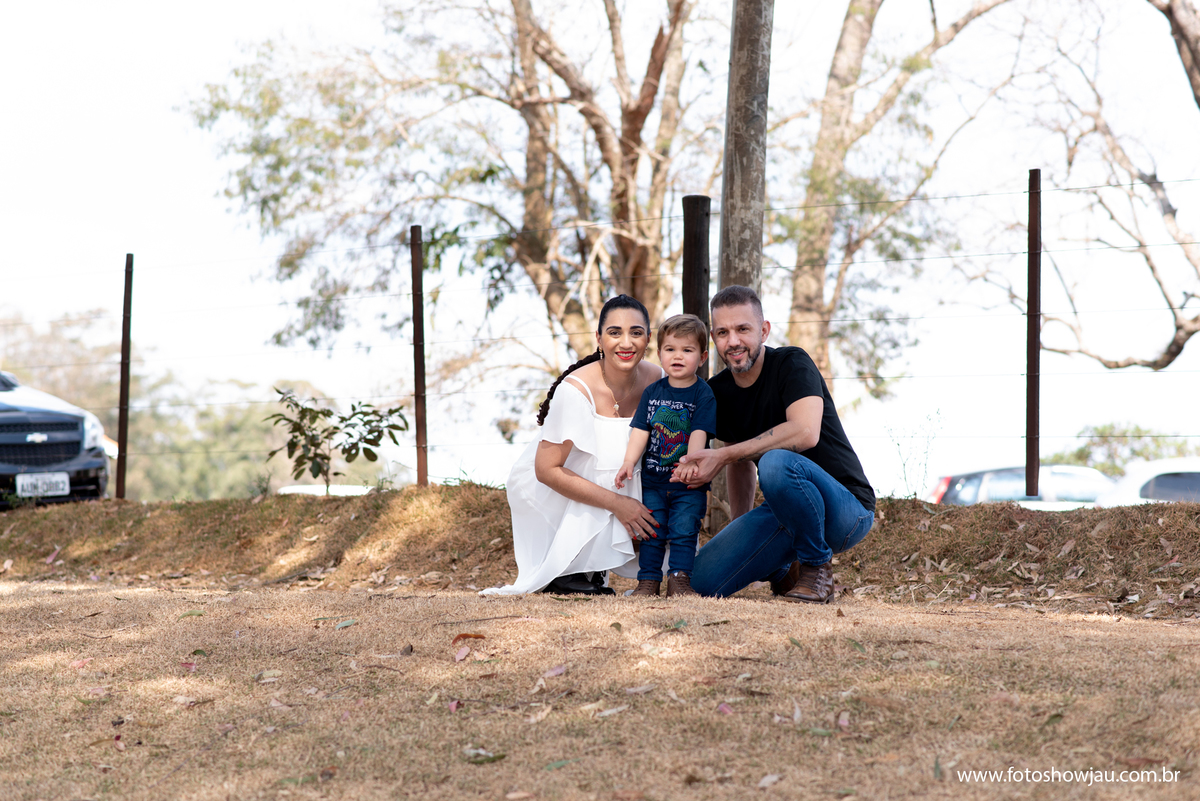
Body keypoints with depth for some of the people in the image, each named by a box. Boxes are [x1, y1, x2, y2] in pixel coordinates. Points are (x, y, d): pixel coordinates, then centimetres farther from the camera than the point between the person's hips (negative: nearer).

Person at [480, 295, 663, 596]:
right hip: (544, 487, -6)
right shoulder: (576, 390, -28)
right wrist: (616, 503, -30)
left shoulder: (656, 380, -11)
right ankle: (566, 572, -16)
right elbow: (546, 470, -26)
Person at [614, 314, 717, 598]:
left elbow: (699, 433, -15)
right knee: (651, 532, 4)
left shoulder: (703, 394, -5)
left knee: (683, 530, -5)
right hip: (652, 479, 3)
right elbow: (640, 431, 2)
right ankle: (648, 581, 9)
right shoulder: (652, 392, 5)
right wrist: (629, 463, -11)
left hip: (688, 482, -3)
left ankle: (679, 579, -1)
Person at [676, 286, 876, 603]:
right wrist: (739, 532, 13)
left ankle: (817, 569, -14)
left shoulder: (792, 363, -13)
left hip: (848, 509, -6)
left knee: (776, 462, -37)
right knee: (704, 580, -13)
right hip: (786, 515, 6)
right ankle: (783, 572, 17)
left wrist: (723, 456, -28)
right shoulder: (718, 392, 6)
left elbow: (805, 432, -30)